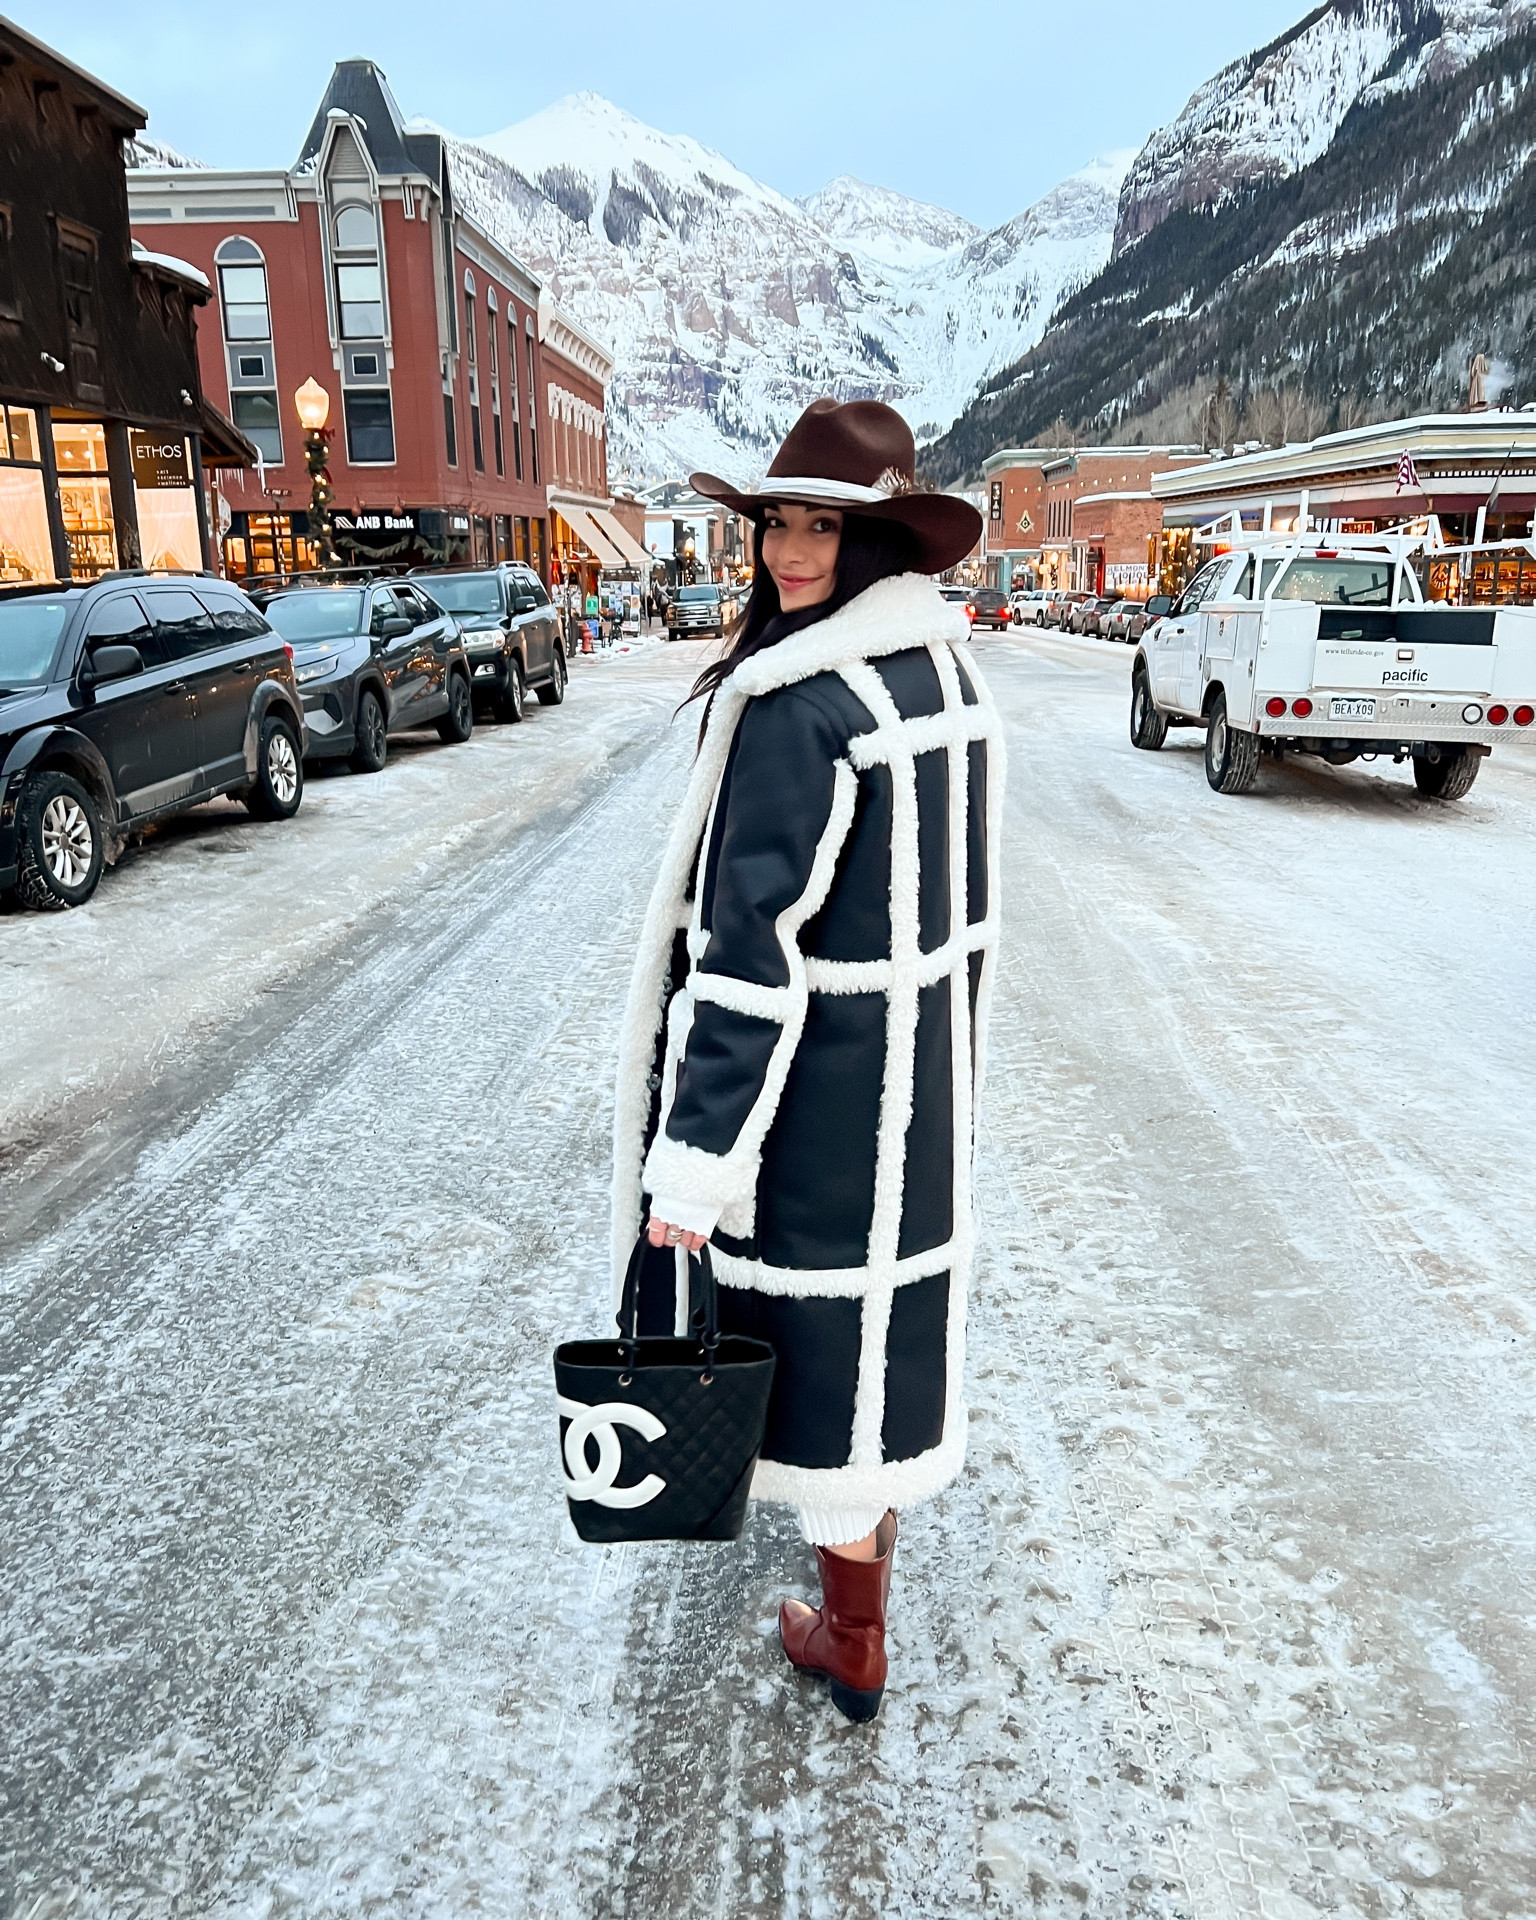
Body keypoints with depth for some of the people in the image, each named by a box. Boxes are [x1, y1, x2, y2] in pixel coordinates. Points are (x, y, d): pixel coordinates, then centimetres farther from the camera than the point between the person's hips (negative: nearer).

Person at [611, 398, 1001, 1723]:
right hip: (925, 1051, 8)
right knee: (886, 1297, 25)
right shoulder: (944, 664, 4)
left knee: (825, 1328, 9)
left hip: (824, 1068, -8)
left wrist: (697, 1151, -21)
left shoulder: (797, 702, -23)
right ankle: (871, 1505, 52)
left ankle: (854, 1642, 29)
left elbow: (756, 946, -26)